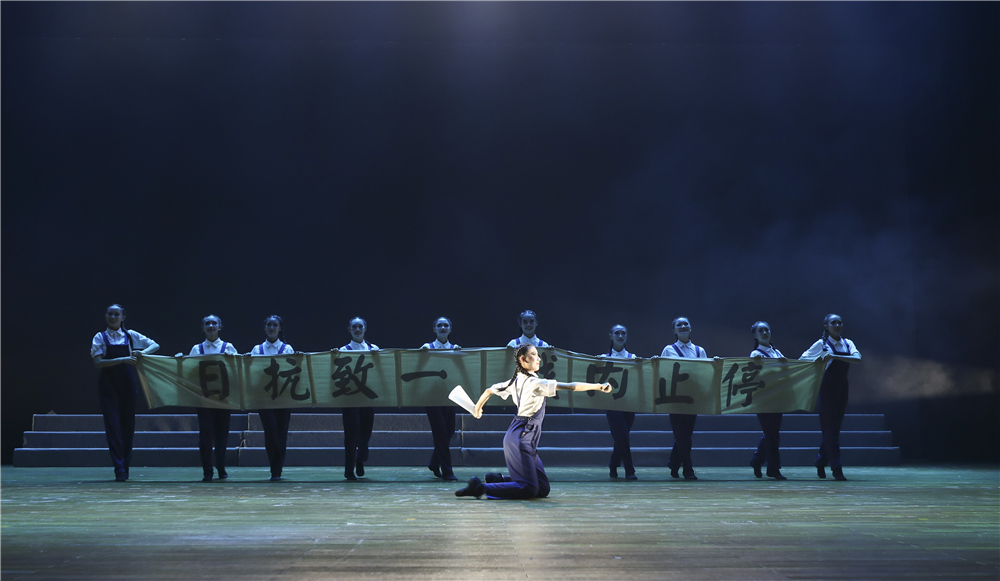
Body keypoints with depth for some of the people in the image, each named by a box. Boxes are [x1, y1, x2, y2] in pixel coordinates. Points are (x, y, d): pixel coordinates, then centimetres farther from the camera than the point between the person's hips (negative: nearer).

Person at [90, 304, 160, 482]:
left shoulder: (131, 335, 8)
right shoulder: (100, 337, 2)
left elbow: (155, 345, 9)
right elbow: (98, 363, -9)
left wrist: (143, 352, -12)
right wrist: (122, 360, -19)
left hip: (128, 384, 2)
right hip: (108, 385, -2)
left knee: (128, 425, 5)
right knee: (113, 425, -8)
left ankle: (125, 467, 16)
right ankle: (119, 469, -9)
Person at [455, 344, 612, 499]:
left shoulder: (516, 381, 12)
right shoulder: (533, 383, -13)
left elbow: (490, 390, 25)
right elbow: (568, 387, -20)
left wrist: (478, 408, 43)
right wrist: (597, 386, -20)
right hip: (521, 439, -10)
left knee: (543, 489, 9)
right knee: (529, 489, -15)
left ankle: (498, 480, 14)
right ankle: (480, 487, -13)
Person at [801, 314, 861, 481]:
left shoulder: (847, 343, 7)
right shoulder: (822, 343, -3)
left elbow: (858, 358, -12)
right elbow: (802, 360, -1)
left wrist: (835, 356, -24)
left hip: (842, 388, 5)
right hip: (828, 388, -5)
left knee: (834, 428, 10)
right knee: (830, 429, -7)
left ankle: (821, 462, 25)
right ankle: (836, 468, -7)